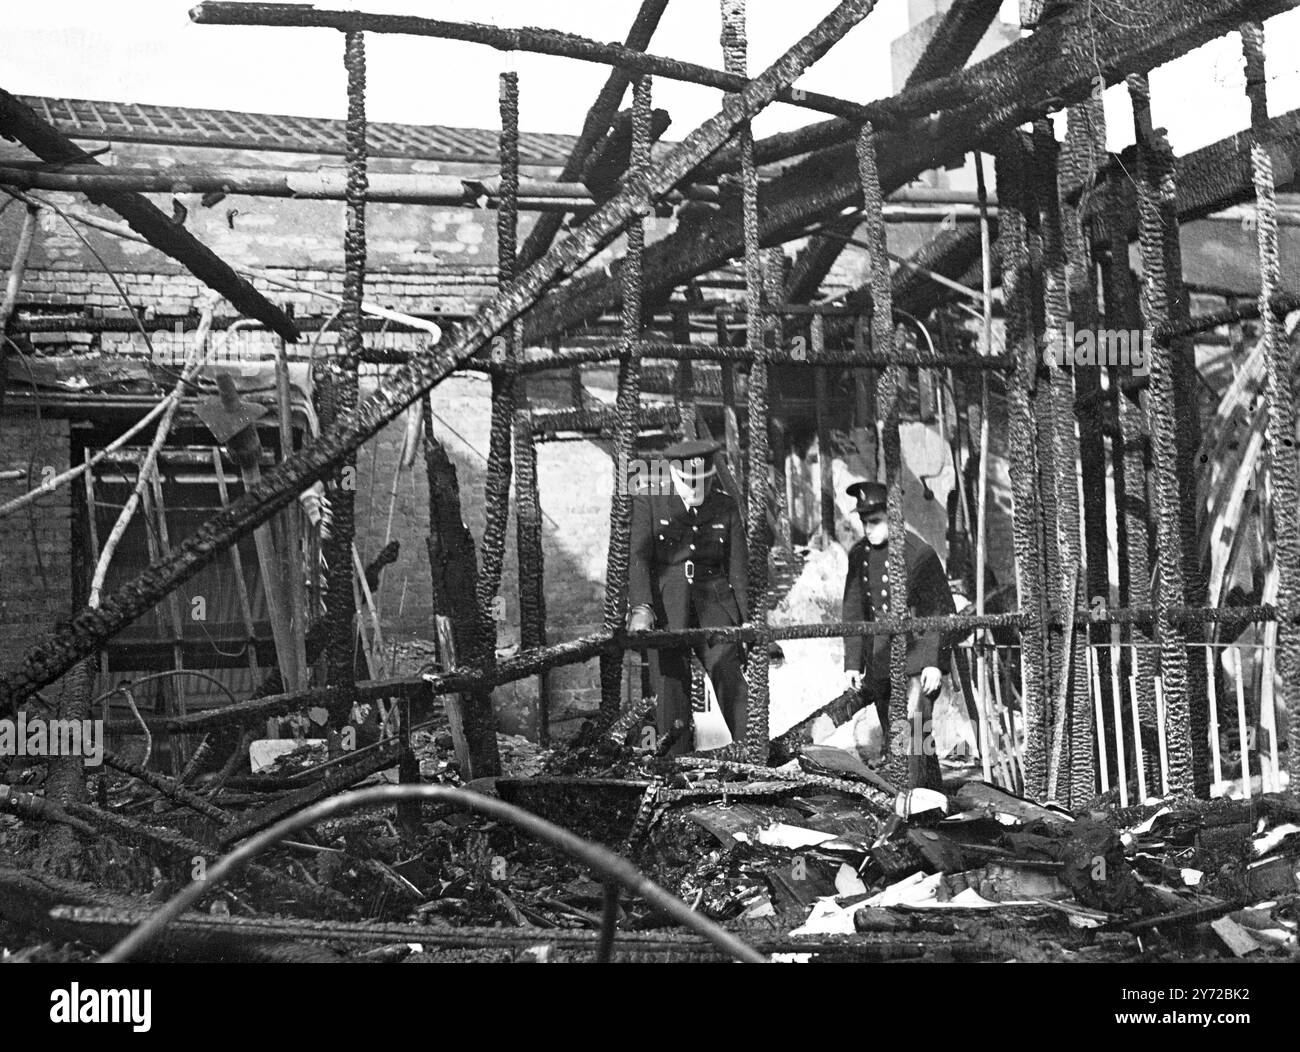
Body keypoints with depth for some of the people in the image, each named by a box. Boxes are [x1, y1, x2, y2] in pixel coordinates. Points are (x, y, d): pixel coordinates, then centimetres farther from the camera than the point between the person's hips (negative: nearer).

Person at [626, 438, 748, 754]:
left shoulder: (725, 506, 11)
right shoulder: (647, 503, 3)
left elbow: (737, 567, 14)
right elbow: (638, 557, -7)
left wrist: (746, 620, 9)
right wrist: (641, 608, -21)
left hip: (713, 602, 2)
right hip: (664, 606, -1)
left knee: (728, 668, -14)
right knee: (671, 686, -5)